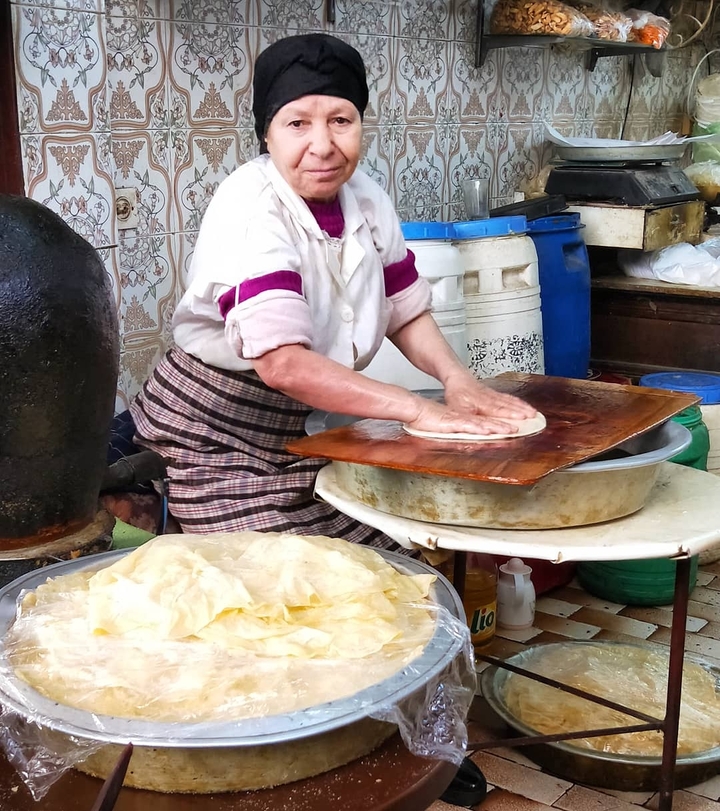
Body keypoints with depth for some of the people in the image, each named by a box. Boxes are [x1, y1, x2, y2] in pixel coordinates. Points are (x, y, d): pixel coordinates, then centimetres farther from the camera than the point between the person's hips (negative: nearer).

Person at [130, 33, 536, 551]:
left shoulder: (365, 197, -3)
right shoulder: (250, 208, -24)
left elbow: (407, 313, 7)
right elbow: (282, 362, -34)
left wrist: (457, 379, -12)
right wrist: (419, 410, -33)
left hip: (307, 430, 6)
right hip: (218, 437, -6)